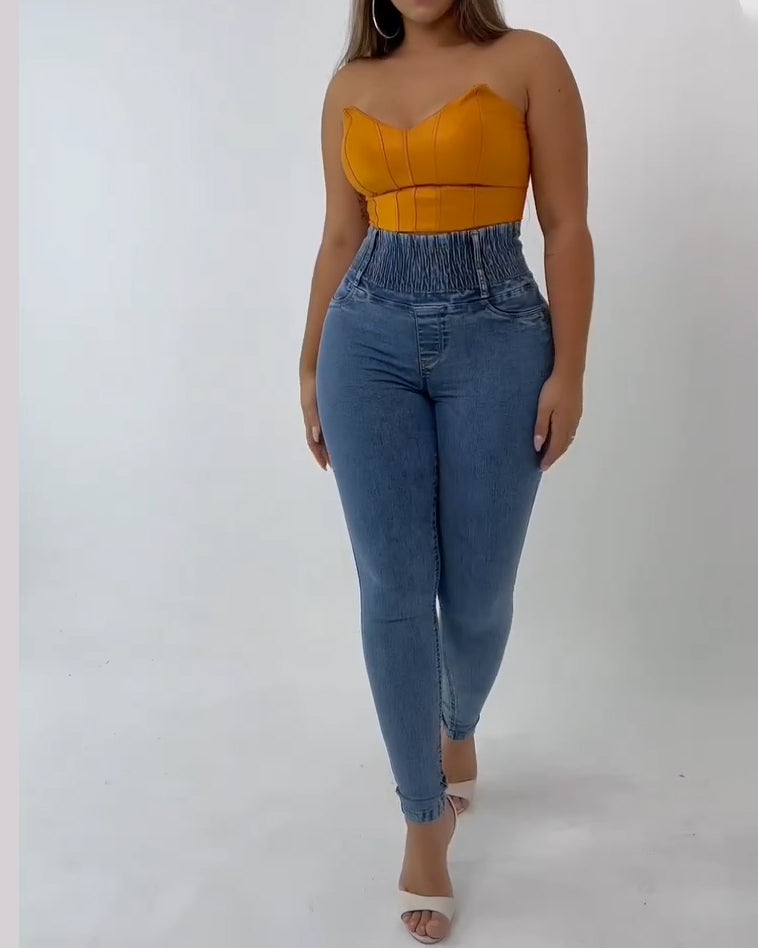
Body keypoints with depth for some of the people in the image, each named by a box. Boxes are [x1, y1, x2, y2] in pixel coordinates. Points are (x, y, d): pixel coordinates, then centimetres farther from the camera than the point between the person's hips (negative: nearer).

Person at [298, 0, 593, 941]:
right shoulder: (350, 85, 12)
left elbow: (566, 228, -2)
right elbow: (340, 239, 14)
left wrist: (568, 370, -9)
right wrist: (310, 366, 13)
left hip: (496, 337, -2)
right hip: (370, 341, 3)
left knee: (478, 592, 4)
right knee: (394, 590, -1)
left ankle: (459, 726, 40)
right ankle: (425, 820, 15)